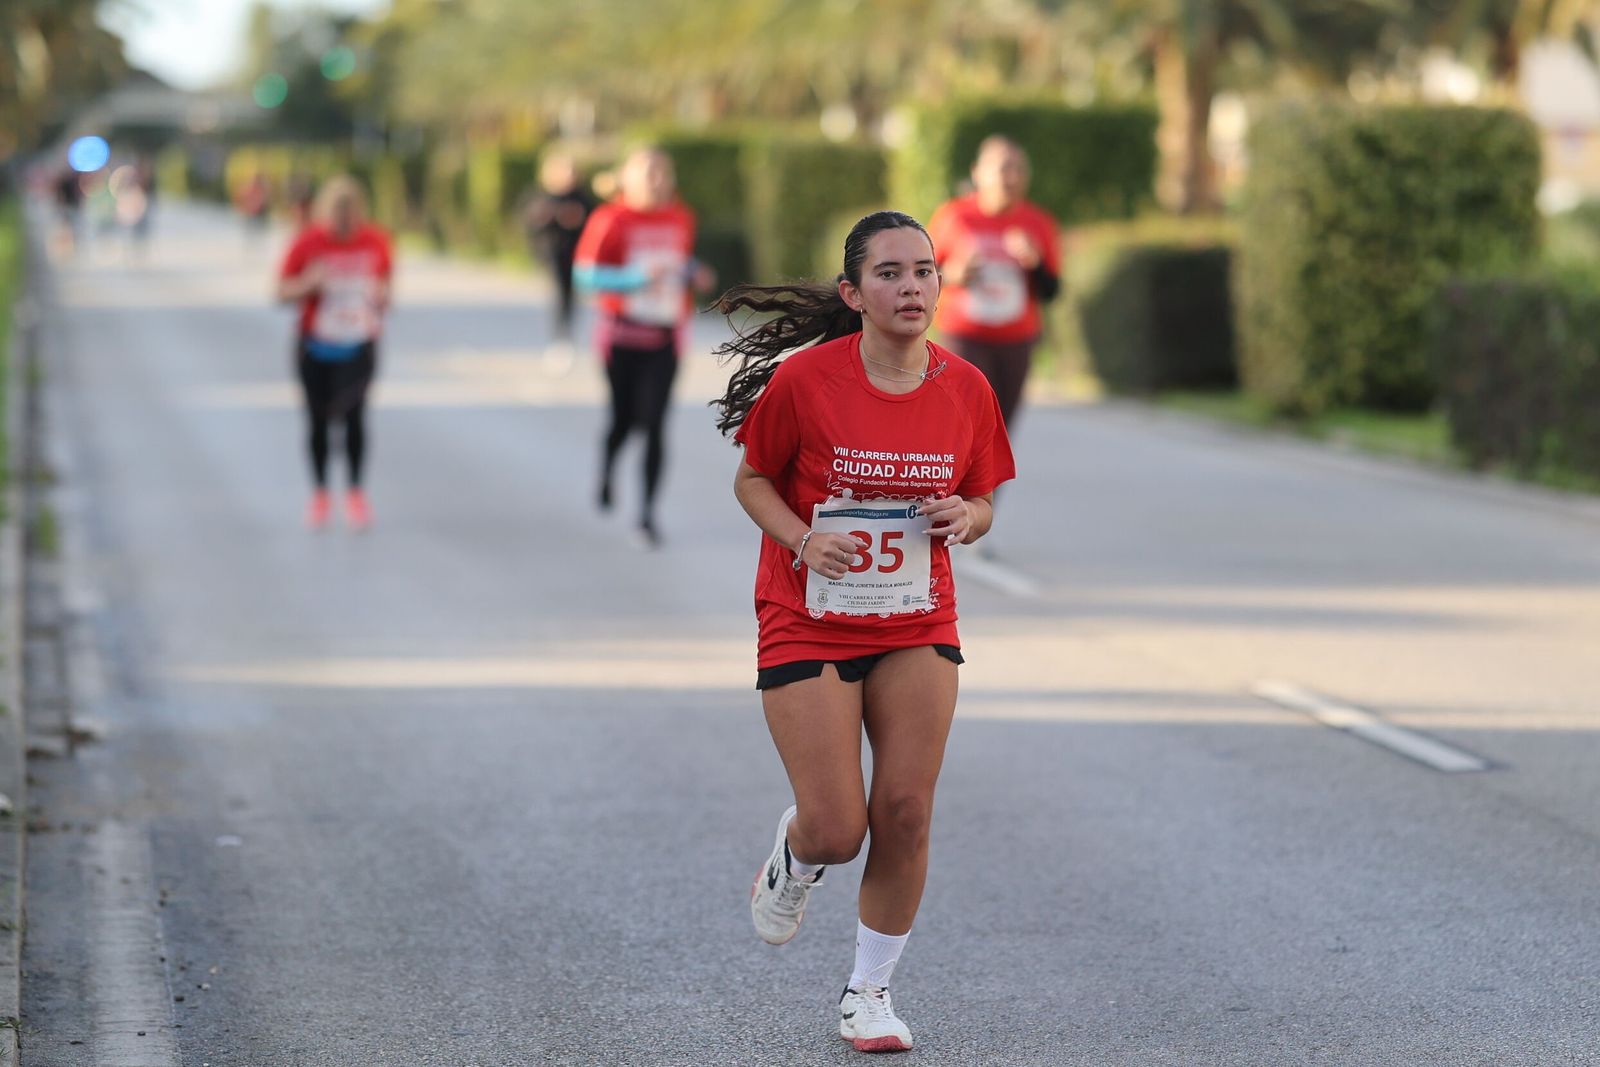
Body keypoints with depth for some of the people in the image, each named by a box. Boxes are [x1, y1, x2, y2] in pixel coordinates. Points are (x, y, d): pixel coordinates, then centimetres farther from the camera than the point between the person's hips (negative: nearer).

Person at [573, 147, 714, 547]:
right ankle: (606, 467, 43)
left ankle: (648, 512, -2)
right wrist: (636, 278, -23)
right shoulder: (612, 220, -8)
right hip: (623, 333, -2)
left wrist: (694, 274, 2)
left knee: (655, 423, -6)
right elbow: (586, 273, -12)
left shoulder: (681, 220, 7)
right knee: (625, 419, 8)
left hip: (665, 337, 2)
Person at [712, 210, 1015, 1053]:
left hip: (917, 627, 3)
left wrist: (965, 518, -15)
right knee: (836, 831, -7)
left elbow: (980, 504, 8)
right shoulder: (804, 379, -14)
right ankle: (794, 860, 32)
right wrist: (803, 540, -19)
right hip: (807, 626, -3)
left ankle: (869, 991, 18)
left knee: (905, 815, -2)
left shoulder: (965, 388, -4)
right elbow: (751, 480, -1)